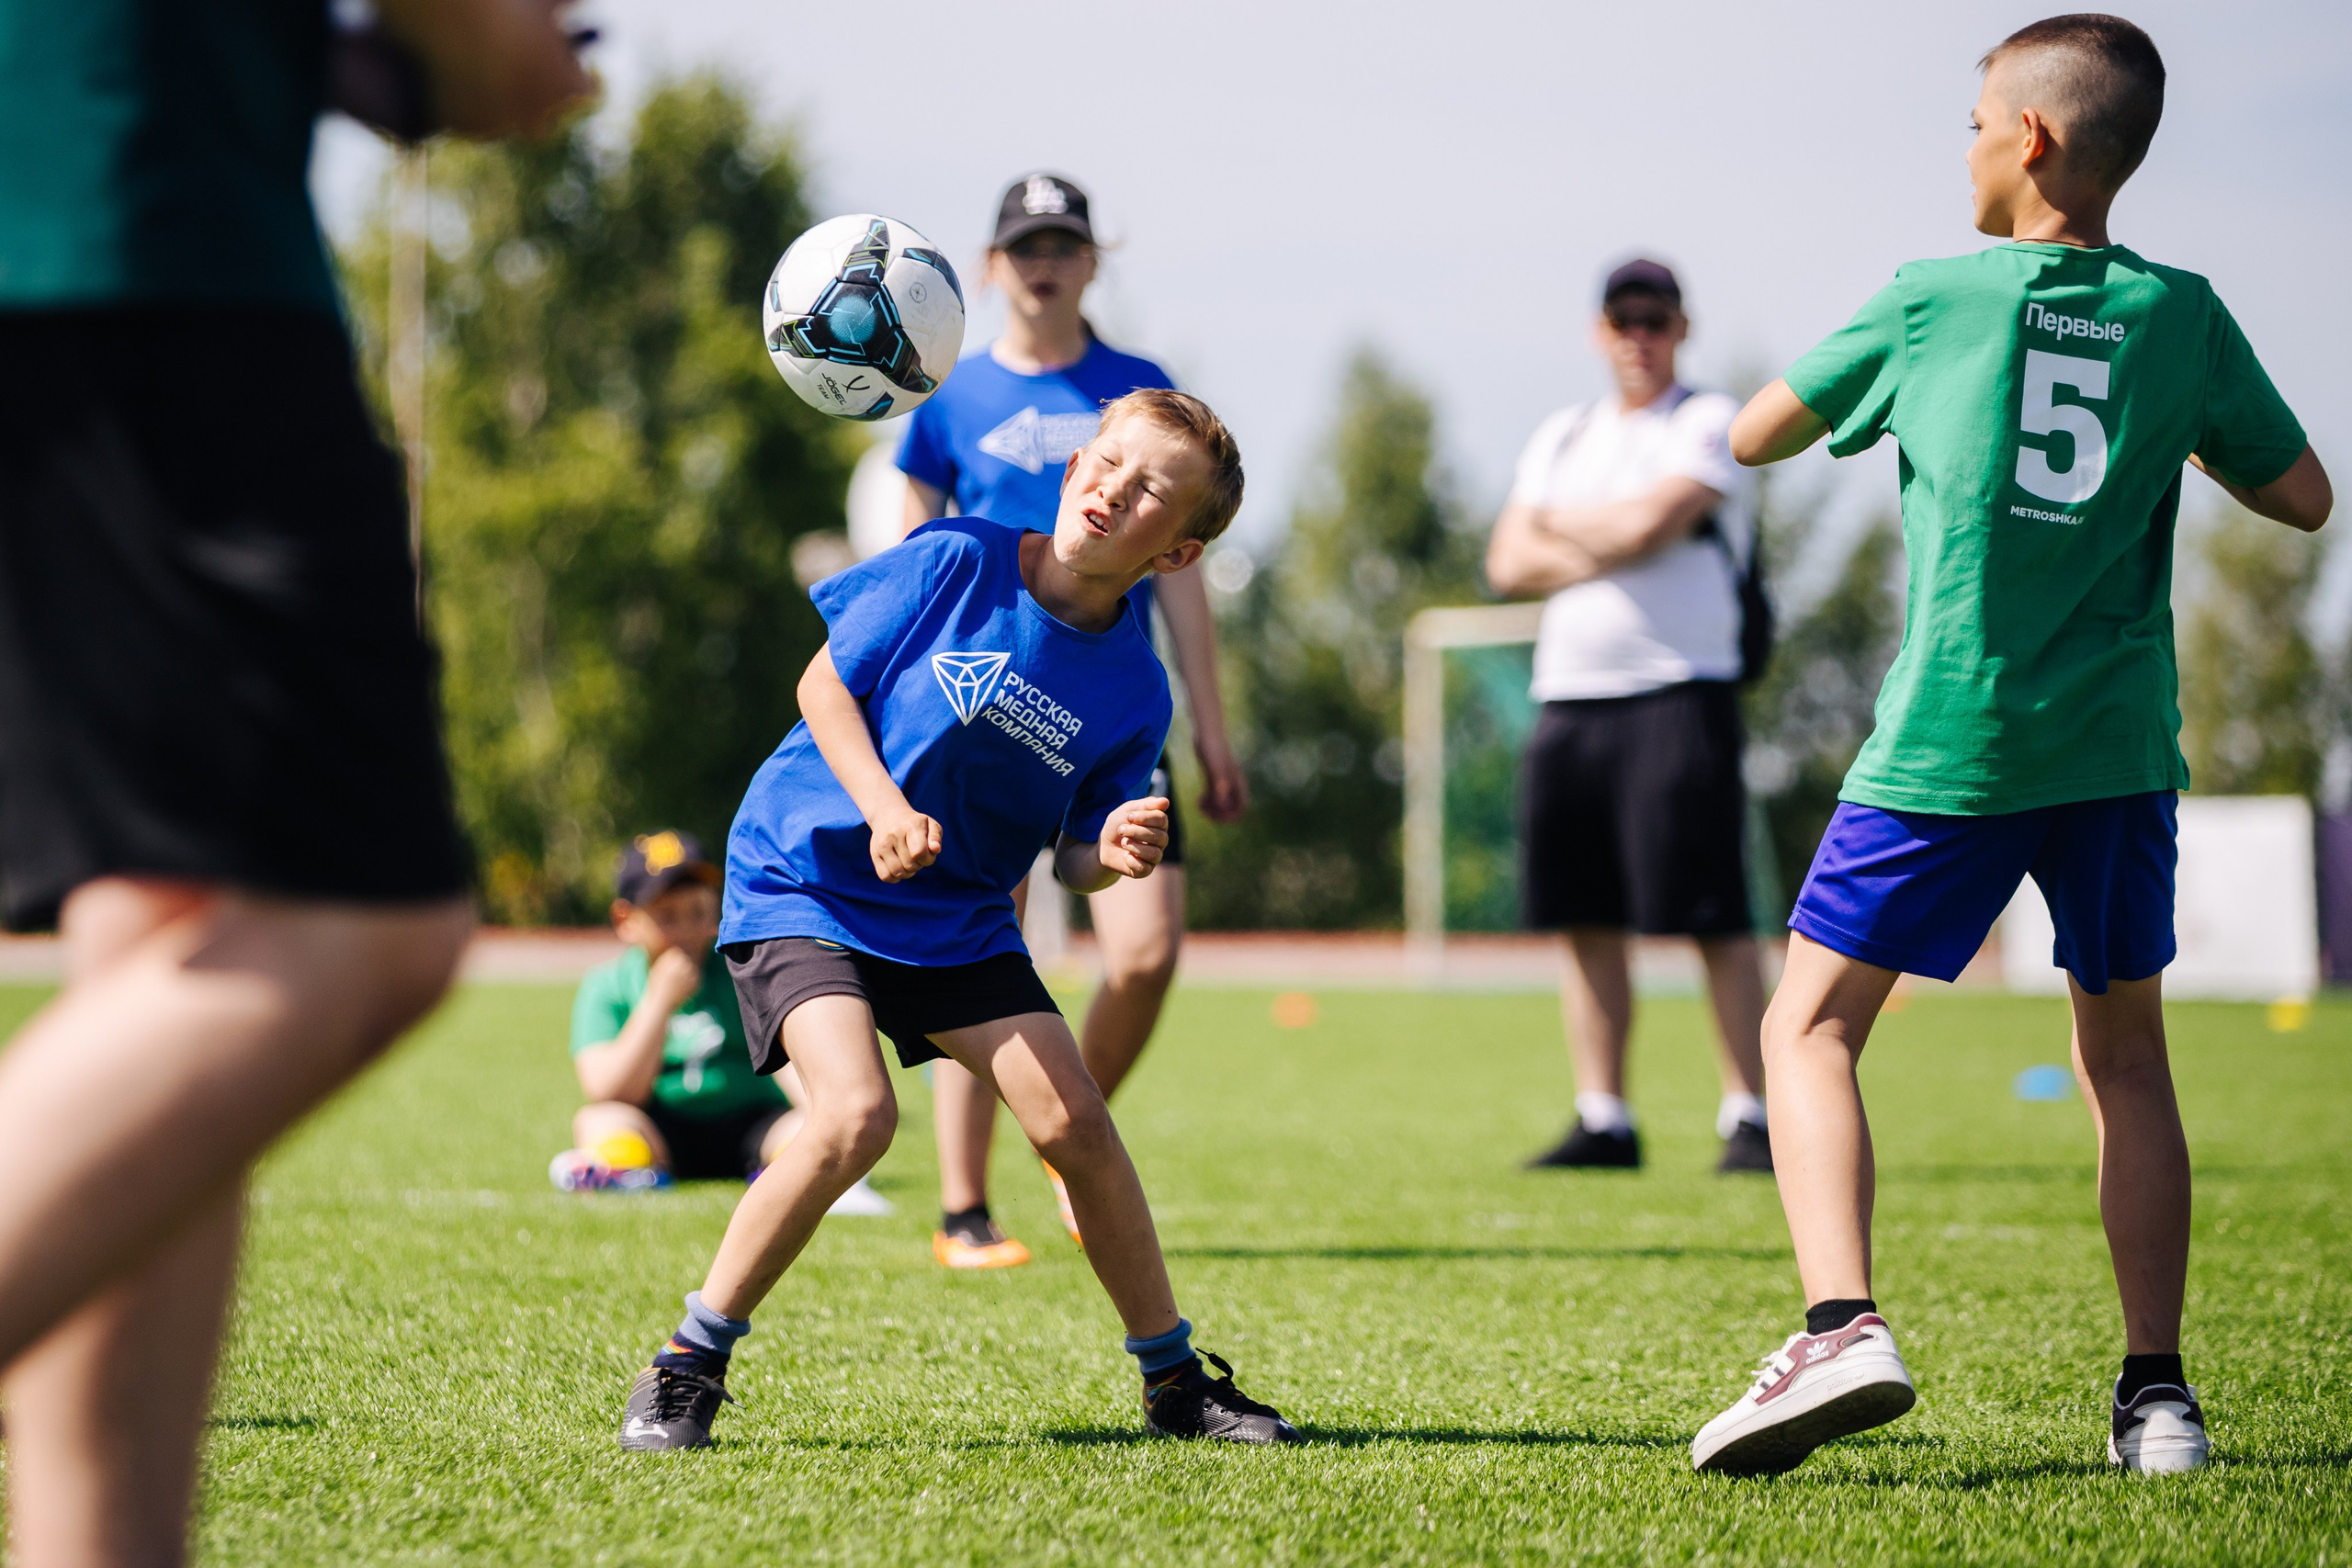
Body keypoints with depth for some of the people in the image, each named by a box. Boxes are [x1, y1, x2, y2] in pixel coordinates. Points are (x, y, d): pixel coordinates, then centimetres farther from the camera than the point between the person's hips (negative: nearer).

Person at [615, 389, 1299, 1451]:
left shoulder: (1133, 688, -5)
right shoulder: (953, 562, -13)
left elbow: (1072, 858, 1)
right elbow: (824, 683, -5)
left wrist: (1115, 854, -23)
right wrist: (883, 808, -20)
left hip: (959, 919, 4)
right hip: (805, 880, -4)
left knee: (1073, 1120, -7)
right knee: (855, 1117, -24)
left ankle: (1175, 1382, 11)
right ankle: (685, 1370, -10)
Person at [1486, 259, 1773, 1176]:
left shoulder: (1710, 423, 2)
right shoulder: (1559, 438, 20)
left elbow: (1651, 522, -14)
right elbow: (1508, 564, 9)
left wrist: (1558, 525, 4)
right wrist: (1610, 546, -7)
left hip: (1678, 692, -6)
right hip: (1568, 696, 6)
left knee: (1714, 918, -9)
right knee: (1585, 922, 5)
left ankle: (1749, 1117, -7)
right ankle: (1603, 1121, 10)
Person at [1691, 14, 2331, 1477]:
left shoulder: (1932, 302, -3)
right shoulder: (2182, 315, 2)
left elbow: (1755, 438, 7)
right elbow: (2305, 498, 8)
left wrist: (1870, 380, 24)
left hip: (1949, 746, -3)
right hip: (2120, 743, 3)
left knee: (1810, 1028, 3)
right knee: (2126, 1056, 14)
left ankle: (1844, 1325, -18)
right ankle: (2157, 1389, 10)